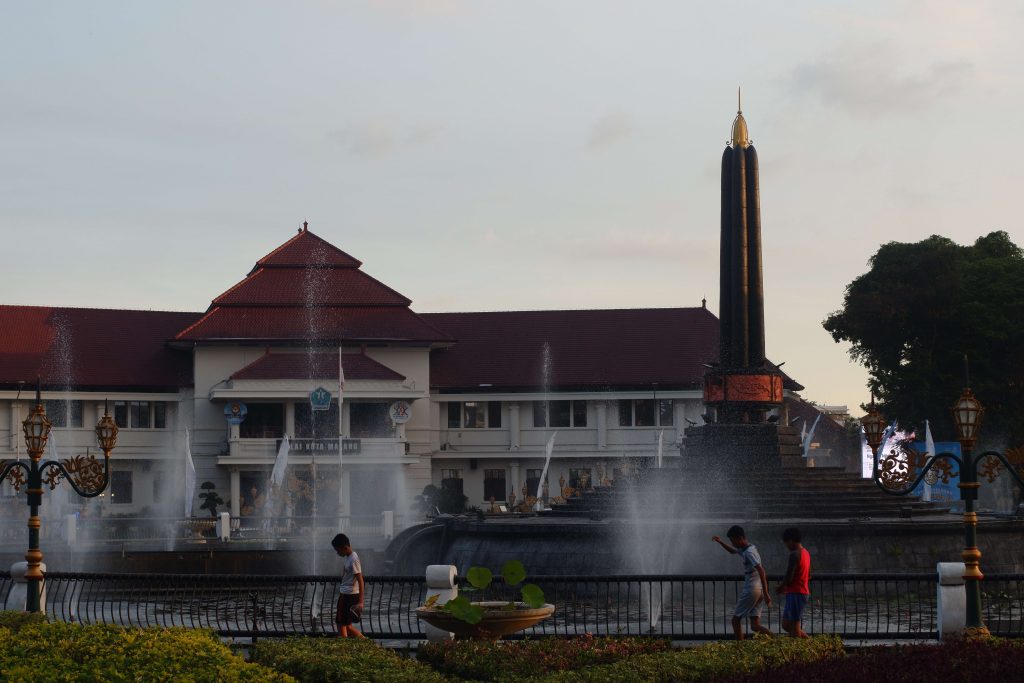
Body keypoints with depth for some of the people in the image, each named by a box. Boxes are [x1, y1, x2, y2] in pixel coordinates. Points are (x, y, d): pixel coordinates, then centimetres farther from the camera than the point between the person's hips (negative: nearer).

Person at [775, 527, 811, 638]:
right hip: (804, 592, 10)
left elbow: (789, 577, -20)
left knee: (793, 625, -5)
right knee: (786, 624, 15)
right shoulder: (805, 553, 14)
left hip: (795, 594, -10)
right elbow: (808, 576, 21)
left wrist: (780, 588, -1)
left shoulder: (794, 554, -16)